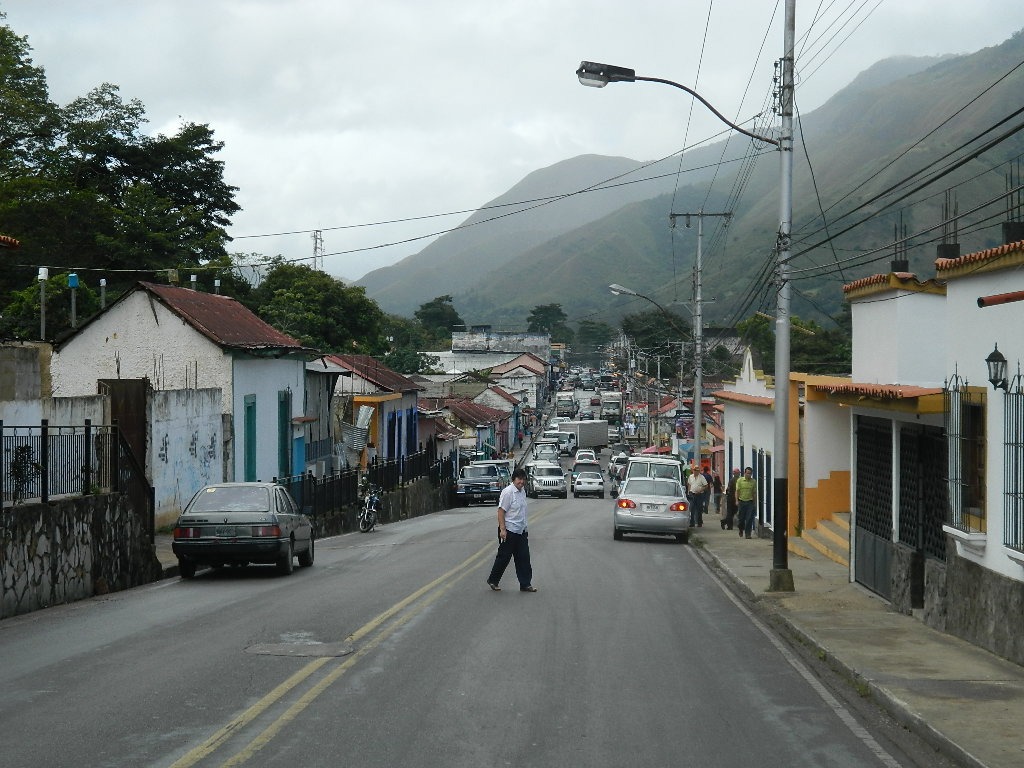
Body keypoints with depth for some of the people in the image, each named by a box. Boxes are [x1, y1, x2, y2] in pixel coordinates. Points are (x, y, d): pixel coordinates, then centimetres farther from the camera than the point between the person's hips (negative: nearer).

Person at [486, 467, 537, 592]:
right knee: (504, 557, 1)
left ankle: (525, 584, 9)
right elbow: (501, 511, -18)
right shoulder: (508, 492, -15)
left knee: (524, 558, 5)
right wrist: (502, 529, -24)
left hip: (521, 531, 8)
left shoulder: (522, 492, 12)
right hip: (509, 531, -8)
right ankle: (492, 581, 17)